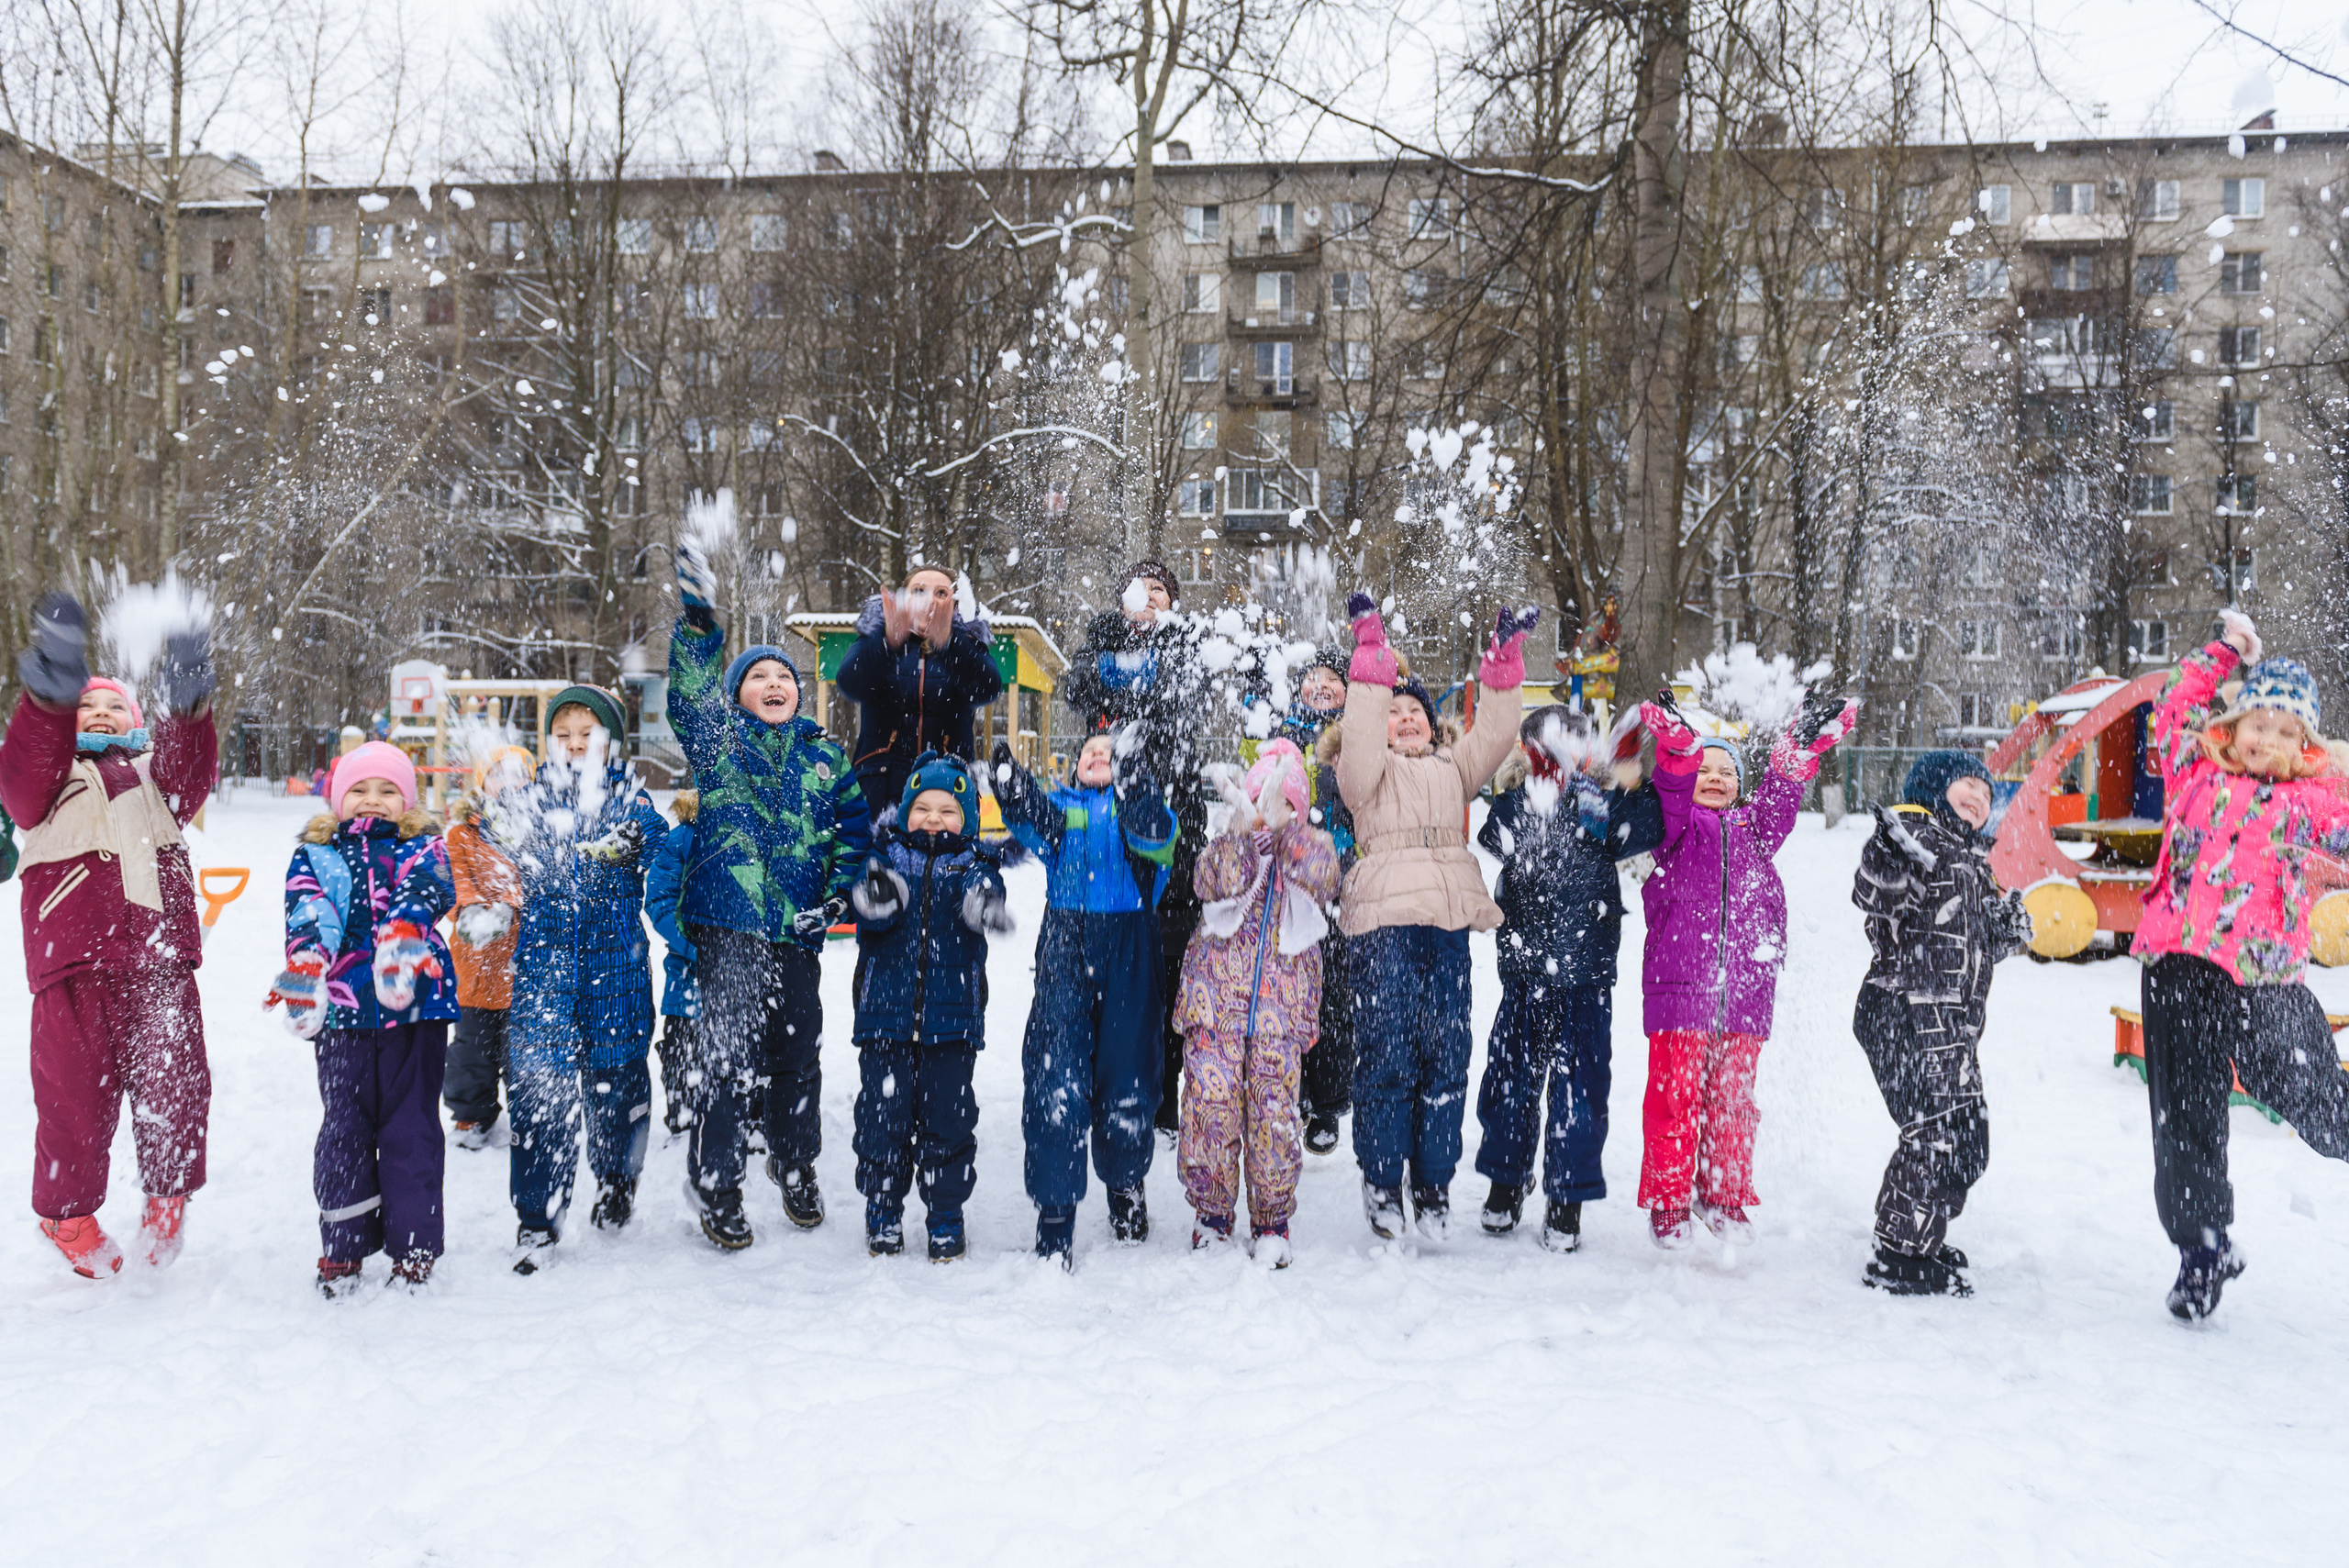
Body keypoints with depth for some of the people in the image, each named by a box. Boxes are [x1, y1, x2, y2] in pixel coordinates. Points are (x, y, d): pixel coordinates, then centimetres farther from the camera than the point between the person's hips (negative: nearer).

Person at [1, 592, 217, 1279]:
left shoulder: (156, 770, 22)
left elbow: (192, 773, -2)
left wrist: (187, 707, -25)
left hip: (160, 961, 2)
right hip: (74, 963, -1)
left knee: (176, 1084, -2)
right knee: (75, 1091, -1)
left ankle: (167, 1198, 19)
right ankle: (67, 1212, 21)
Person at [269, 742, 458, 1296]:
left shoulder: (421, 850, 8)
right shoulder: (315, 856, 10)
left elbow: (428, 890, -15)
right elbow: (308, 911, -10)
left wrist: (404, 929, -38)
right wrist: (305, 962, -32)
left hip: (416, 1008, -1)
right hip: (343, 1013, 1)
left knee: (411, 1129, 4)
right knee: (345, 1129, 7)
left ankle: (414, 1247, 15)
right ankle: (342, 1248, 20)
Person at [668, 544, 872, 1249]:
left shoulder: (825, 755, 12)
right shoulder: (717, 738, 3)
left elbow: (855, 827, 14)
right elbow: (688, 691, -16)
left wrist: (837, 895, 1)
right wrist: (697, 619, -31)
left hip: (798, 932, 3)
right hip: (728, 926, -3)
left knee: (798, 1057, 12)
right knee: (727, 1057, -5)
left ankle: (796, 1168, 33)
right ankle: (715, 1187, 10)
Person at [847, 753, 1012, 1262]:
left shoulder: (972, 864, 4)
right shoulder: (888, 857, 5)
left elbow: (983, 893, -18)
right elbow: (866, 917, -11)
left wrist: (983, 903, -44)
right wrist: (874, 900, -35)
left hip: (953, 1016, 0)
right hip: (885, 1014, 0)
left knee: (948, 1118, 5)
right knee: (882, 1114, 4)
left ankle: (946, 1217, 21)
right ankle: (883, 1212, 23)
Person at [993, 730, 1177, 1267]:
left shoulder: (1137, 806, 12)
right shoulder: (1061, 805, 16)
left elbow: (1155, 836, -13)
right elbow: (1036, 821, -8)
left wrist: (1134, 782, -31)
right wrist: (1013, 786, -30)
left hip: (1128, 954, 0)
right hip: (1065, 949, 1)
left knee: (1127, 1080, 6)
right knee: (1055, 1080, -9)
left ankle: (1125, 1185, 31)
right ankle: (1055, 1211, -1)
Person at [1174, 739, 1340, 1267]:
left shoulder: (1312, 845, 10)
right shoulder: (1228, 843, 10)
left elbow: (1322, 876, -14)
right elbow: (1213, 882, -12)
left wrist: (1280, 823, -26)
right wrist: (1243, 827, -26)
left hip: (1281, 1006, 0)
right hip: (1216, 999, 0)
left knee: (1274, 1112, -2)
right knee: (1211, 1104, -2)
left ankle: (1271, 1222, 12)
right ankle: (1213, 1215, 13)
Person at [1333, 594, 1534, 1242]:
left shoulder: (1454, 768, 26)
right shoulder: (1369, 771, 14)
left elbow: (1494, 734, 13)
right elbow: (1360, 736, -6)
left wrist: (1503, 662, 5)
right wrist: (1371, 658, -11)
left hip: (1449, 924, 4)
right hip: (1385, 923, -4)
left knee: (1447, 1054, 1)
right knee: (1388, 1052, -7)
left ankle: (1433, 1186, 11)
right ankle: (1381, 1182, 5)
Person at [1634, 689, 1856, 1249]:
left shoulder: (1753, 831, 19)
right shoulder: (1675, 825, 7)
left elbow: (1780, 793, 4)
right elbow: (1670, 794, -13)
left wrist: (1803, 746, -10)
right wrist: (1677, 747, -31)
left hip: (1744, 991, 4)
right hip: (1678, 986, -4)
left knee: (1733, 1098, 10)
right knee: (1675, 1094, -2)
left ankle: (1725, 1196, 24)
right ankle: (1668, 1200, 9)